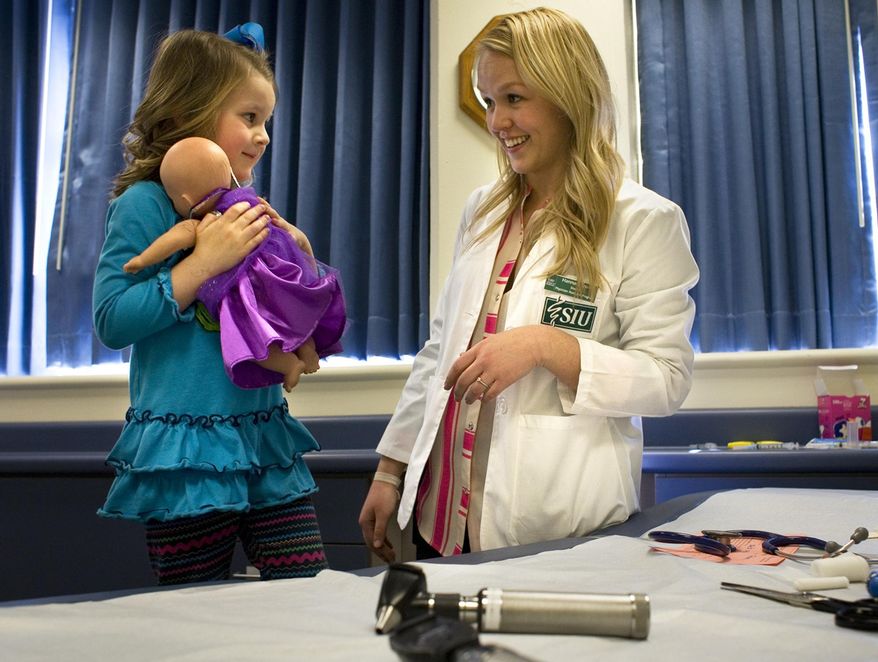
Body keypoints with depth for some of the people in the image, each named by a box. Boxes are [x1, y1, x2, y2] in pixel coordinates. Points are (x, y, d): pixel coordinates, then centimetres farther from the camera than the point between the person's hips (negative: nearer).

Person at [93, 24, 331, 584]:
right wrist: (204, 263, -22)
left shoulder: (245, 209, 11)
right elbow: (111, 320, -17)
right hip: (187, 453, -6)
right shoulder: (145, 203, -9)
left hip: (267, 440, 6)